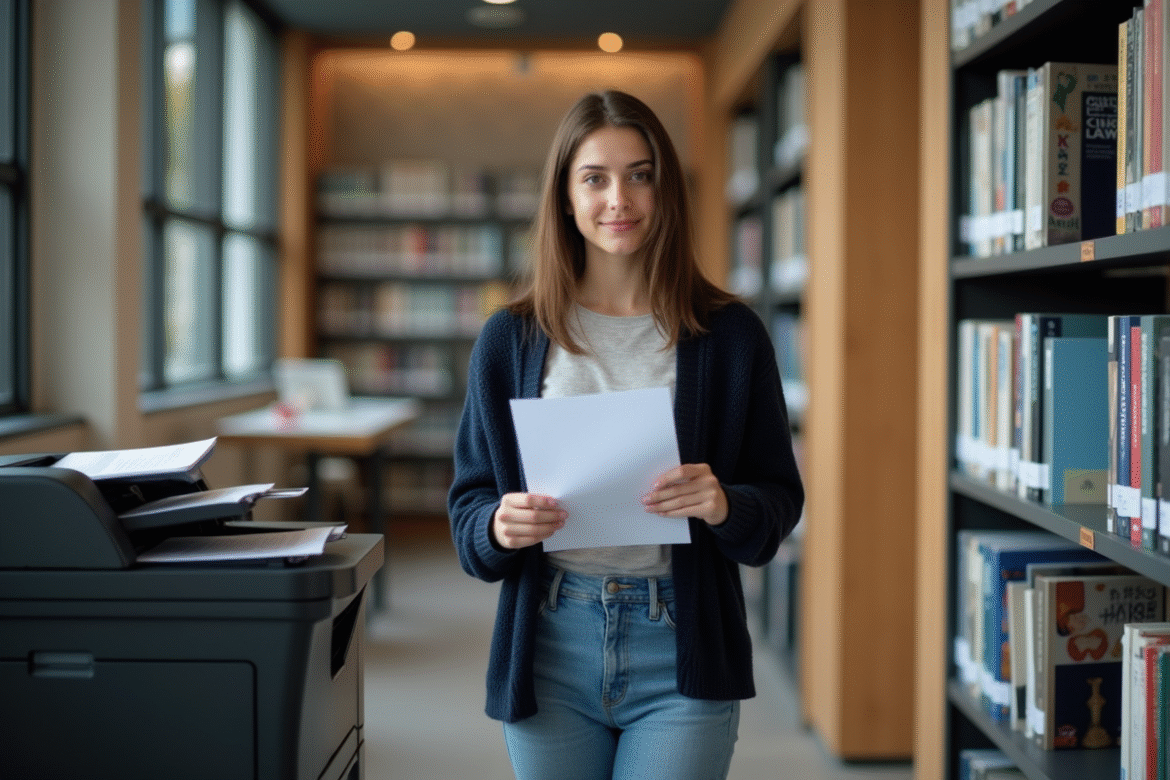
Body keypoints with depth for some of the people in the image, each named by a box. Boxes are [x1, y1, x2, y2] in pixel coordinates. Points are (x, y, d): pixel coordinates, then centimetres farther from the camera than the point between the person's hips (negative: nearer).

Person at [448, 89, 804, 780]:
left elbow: (780, 500, 3)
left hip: (680, 652, -1)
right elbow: (470, 503, 7)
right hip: (551, 650, 2)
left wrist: (725, 508, -18)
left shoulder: (730, 334, 1)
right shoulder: (511, 339, 4)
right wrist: (499, 527, -15)